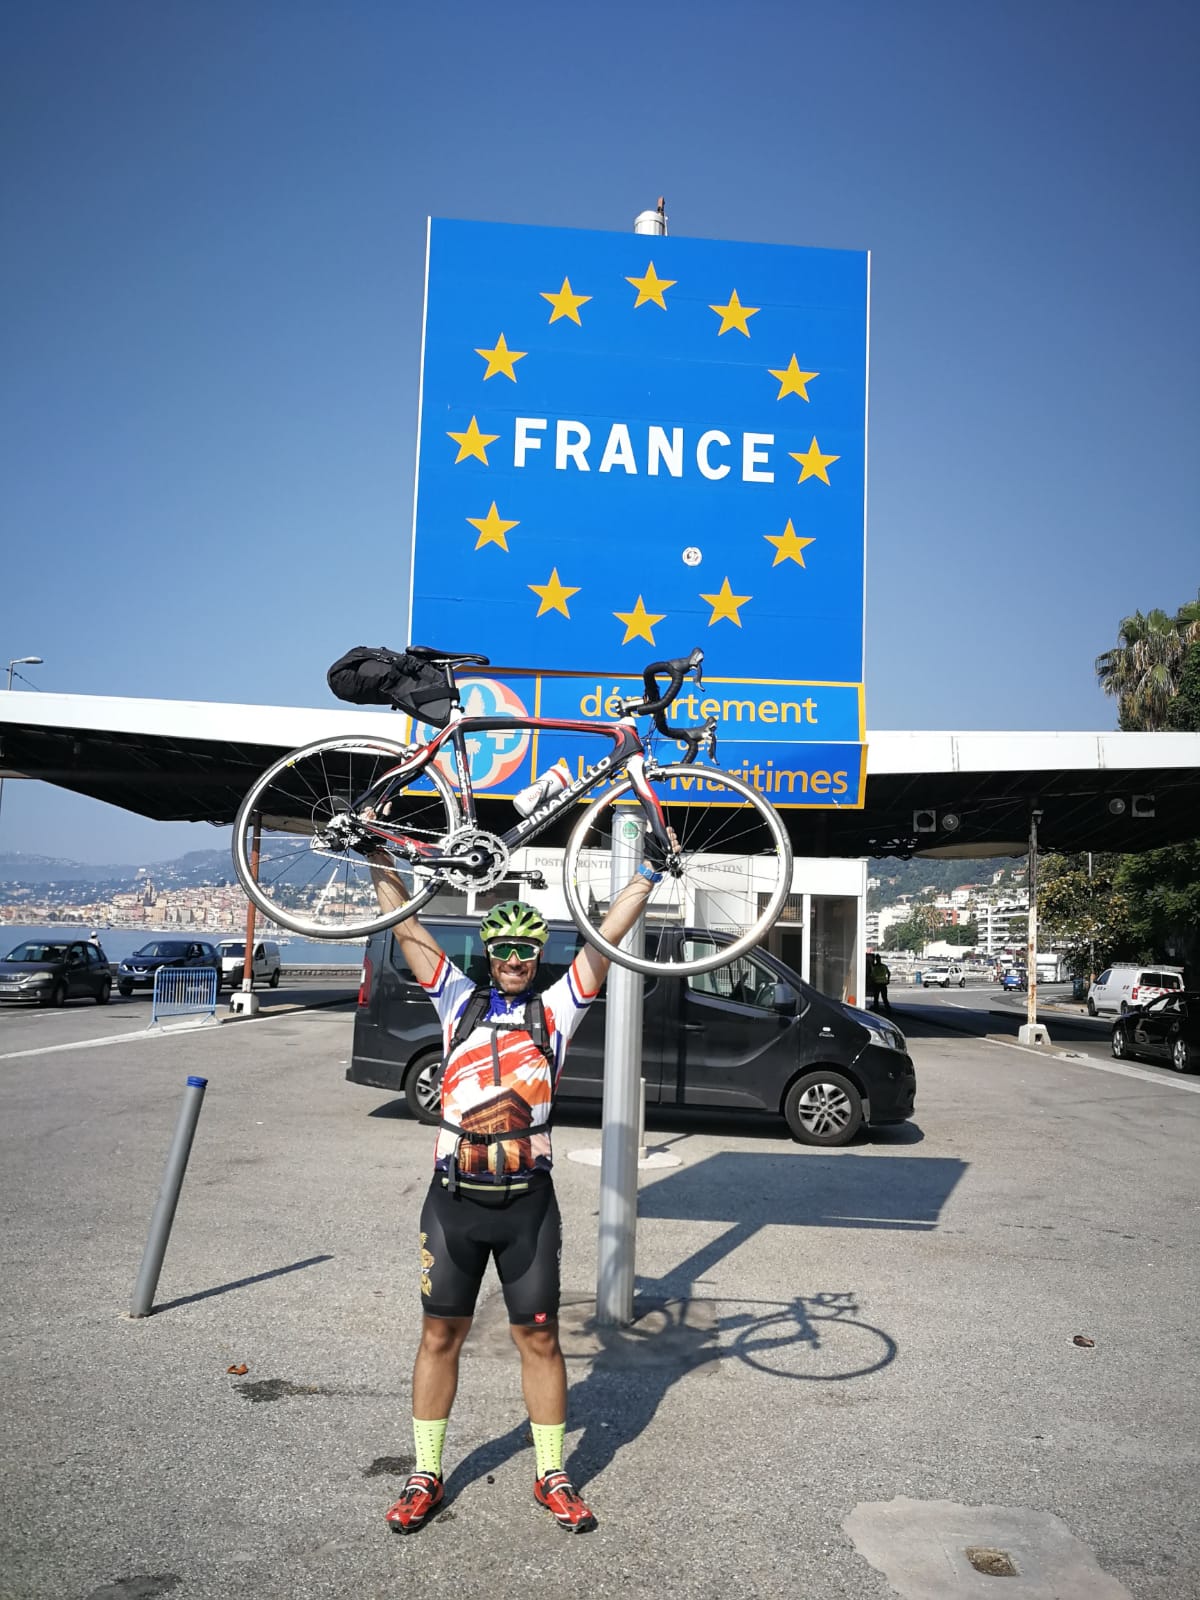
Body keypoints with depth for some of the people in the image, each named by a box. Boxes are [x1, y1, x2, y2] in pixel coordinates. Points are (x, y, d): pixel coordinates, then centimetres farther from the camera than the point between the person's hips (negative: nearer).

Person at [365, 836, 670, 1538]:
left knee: (539, 1338, 8)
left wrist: (649, 874, -6)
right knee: (441, 1335, 10)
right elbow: (406, 926, 4)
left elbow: (607, 937, -2)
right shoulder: (461, 1001, 6)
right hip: (454, 1199, 1)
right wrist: (379, 857, 1)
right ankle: (426, 1476, 25)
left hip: (527, 1204, -1)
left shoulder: (555, 1010, 4)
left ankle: (553, 1476, 24)